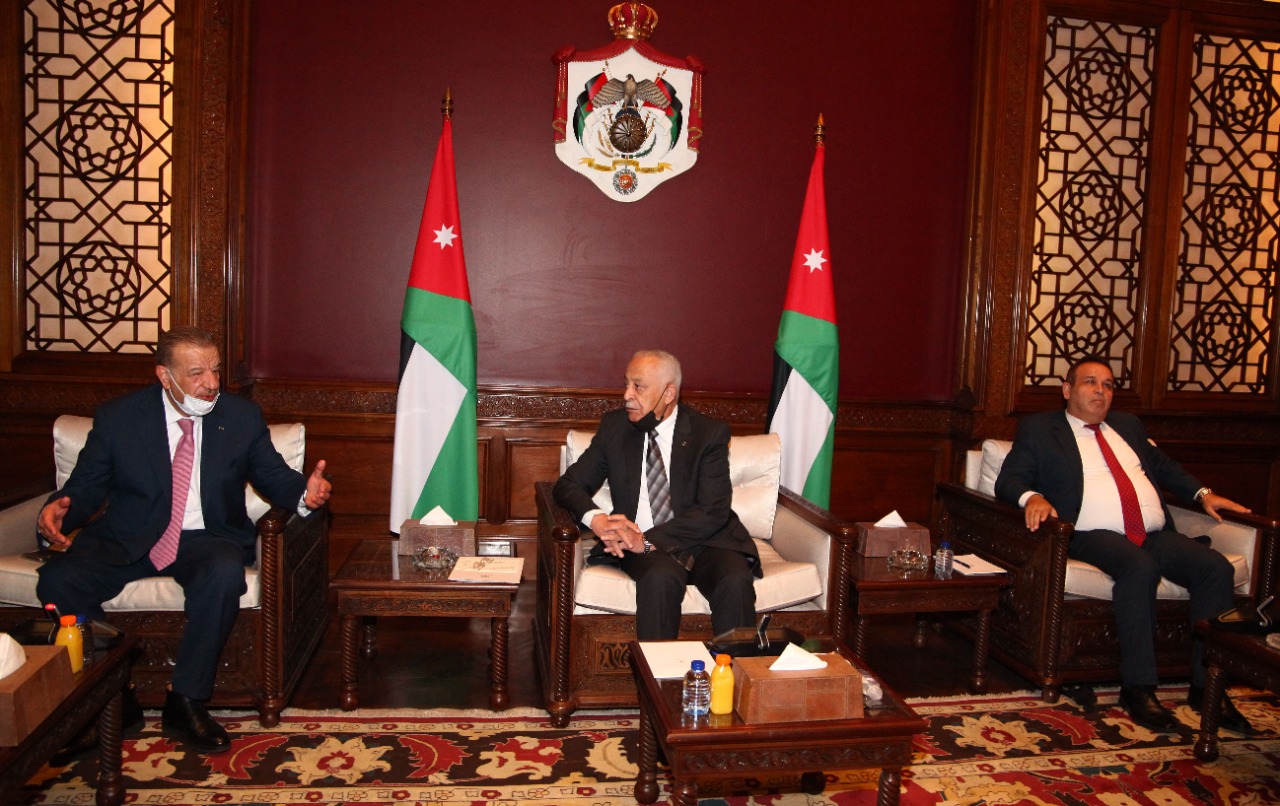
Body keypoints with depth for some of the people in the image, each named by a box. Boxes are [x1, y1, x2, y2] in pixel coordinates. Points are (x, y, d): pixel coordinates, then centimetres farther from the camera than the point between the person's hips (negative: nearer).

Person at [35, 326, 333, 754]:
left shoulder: (242, 417, 4)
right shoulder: (117, 417, 3)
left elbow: (274, 476, 6)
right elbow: (85, 486, 5)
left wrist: (305, 492, -17)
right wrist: (58, 510, -18)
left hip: (206, 538, -1)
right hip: (126, 541, 1)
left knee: (225, 572, -34)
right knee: (57, 580, -24)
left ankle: (184, 701, -19)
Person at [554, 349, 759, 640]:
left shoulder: (709, 433, 0)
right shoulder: (614, 426, 9)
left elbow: (713, 512, -9)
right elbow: (568, 484, 8)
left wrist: (649, 539, -20)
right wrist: (596, 519, -15)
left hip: (706, 542, 0)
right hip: (639, 542, 1)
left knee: (735, 580, -31)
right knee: (661, 577, -33)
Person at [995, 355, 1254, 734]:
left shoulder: (1128, 425, 27)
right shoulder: (1039, 428, 10)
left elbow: (1163, 466, 35)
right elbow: (1008, 479, 1)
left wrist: (1202, 493, 17)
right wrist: (1032, 497, -21)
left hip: (1155, 535, 6)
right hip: (1094, 536, -6)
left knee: (1216, 567, -19)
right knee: (1139, 567, -35)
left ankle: (1208, 687, -11)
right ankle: (1138, 687, -25)